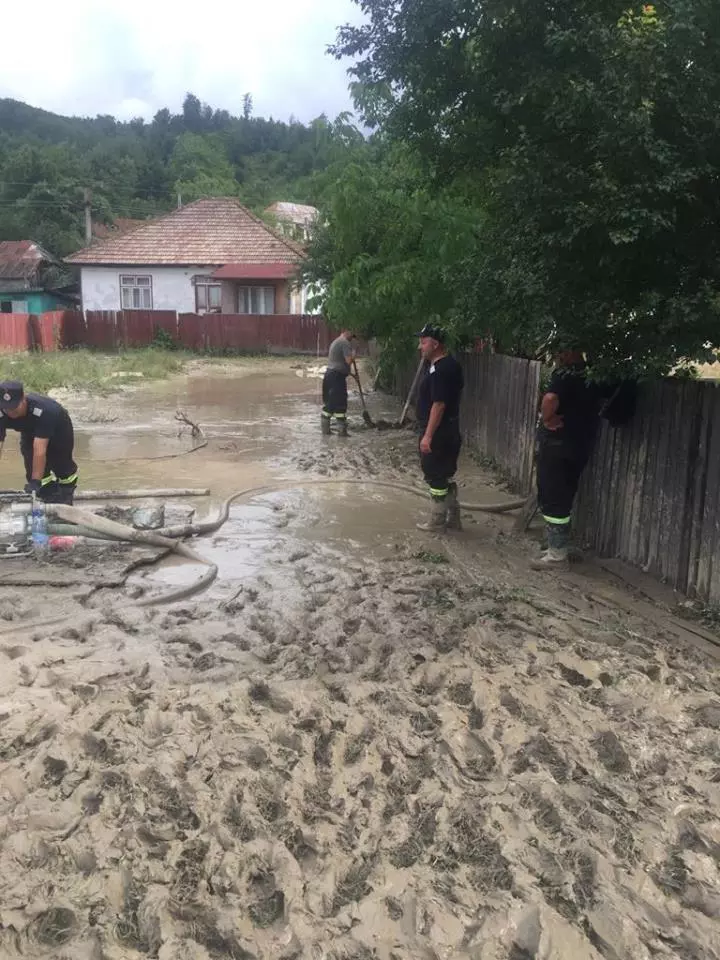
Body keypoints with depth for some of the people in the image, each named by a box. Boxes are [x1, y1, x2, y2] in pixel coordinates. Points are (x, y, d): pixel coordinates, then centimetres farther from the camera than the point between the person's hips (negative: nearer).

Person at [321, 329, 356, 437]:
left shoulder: (335, 342, 21)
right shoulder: (345, 343, -10)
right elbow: (349, 360, -19)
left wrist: (349, 371, 26)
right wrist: (353, 354, 2)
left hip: (329, 374, 9)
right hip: (337, 376, -9)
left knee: (328, 403, 11)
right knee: (340, 404, -5)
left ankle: (325, 429, 15)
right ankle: (342, 430, -3)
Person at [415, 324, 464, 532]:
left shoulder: (441, 369, -21)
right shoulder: (449, 364, 11)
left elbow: (439, 404, -25)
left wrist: (428, 435, -24)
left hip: (438, 433, -10)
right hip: (448, 431, 10)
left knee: (436, 477, 1)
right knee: (445, 475, 17)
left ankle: (437, 522, 12)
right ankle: (453, 518, 26)